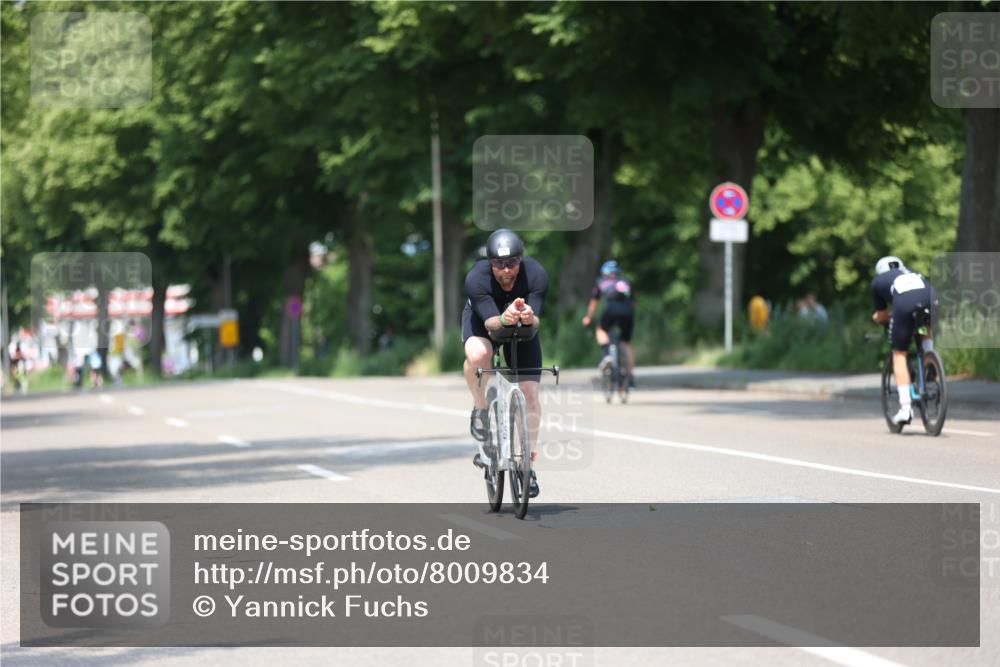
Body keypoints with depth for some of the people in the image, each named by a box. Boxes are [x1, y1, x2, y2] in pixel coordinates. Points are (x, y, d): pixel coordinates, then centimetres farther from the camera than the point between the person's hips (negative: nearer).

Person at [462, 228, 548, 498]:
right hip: (483, 319, -2)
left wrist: (529, 317, -56)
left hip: (523, 327, 2)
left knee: (529, 395, -6)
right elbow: (489, 321, -38)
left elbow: (536, 320, -33)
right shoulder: (476, 279, -35)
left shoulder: (536, 274, -31)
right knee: (478, 354, -38)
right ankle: (481, 411, -10)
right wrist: (504, 319, -61)